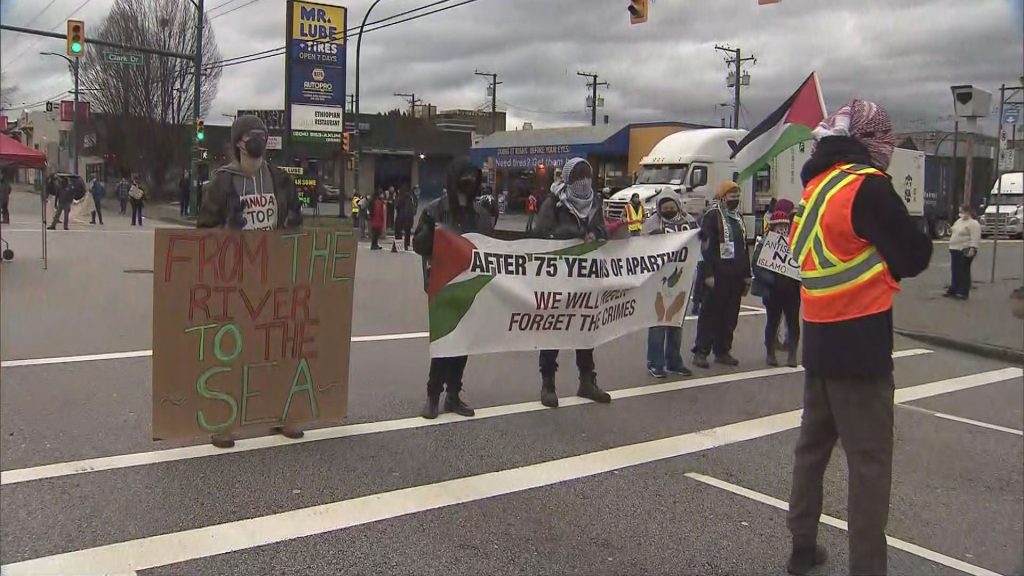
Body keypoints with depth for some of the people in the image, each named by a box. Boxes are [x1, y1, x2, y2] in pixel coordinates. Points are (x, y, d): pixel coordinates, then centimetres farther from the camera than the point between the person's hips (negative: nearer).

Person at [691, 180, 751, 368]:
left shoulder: (738, 217, 19)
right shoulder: (712, 216, -6)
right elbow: (706, 247, -12)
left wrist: (747, 275, 19)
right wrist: (708, 274, -19)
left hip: (736, 276, 7)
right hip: (717, 276, -7)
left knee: (730, 316, 9)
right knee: (710, 314, -5)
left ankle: (723, 351, 18)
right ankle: (701, 352, 0)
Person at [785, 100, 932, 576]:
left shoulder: (815, 186, 9)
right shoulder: (867, 186, -14)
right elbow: (913, 258, -12)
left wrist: (879, 258, 8)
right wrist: (916, 236, 8)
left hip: (819, 341, 8)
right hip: (860, 344, -8)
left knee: (814, 443, 17)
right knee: (870, 459, -1)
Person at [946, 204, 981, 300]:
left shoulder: (973, 224, -12)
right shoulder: (959, 221, 16)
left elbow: (975, 238, -20)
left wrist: (972, 249, -27)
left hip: (965, 251, -9)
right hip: (955, 249, 9)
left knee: (964, 272, -4)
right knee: (955, 271, 11)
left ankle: (963, 293, -1)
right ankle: (953, 290, 18)